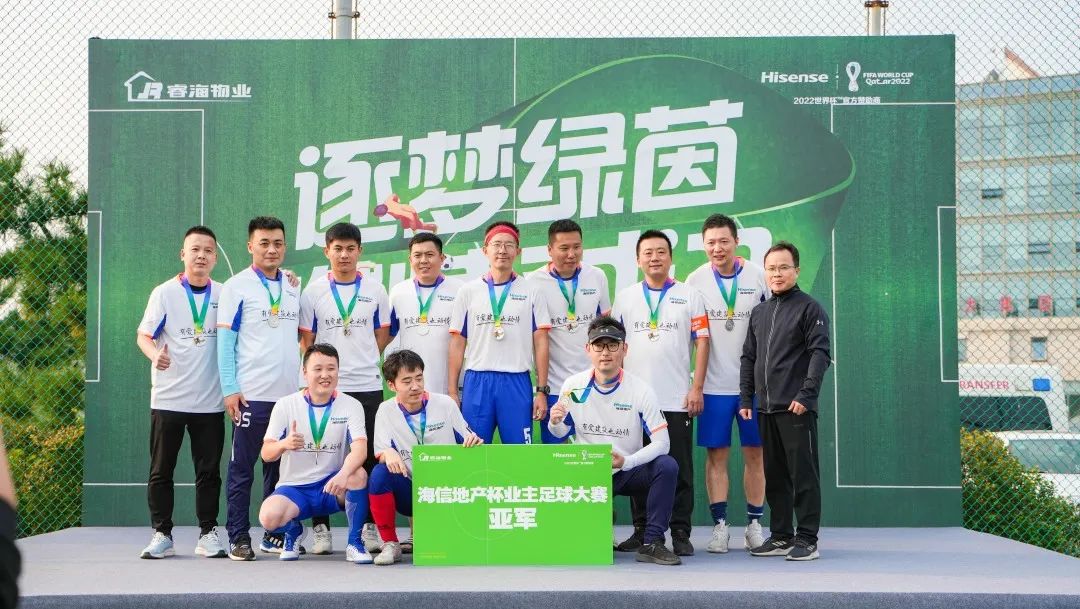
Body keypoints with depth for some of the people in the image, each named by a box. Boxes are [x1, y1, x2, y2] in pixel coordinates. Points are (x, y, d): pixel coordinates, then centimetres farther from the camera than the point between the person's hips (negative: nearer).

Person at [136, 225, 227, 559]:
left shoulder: (224, 295, 5)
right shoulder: (164, 293, -2)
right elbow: (143, 335, -4)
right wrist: (154, 354, -23)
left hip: (210, 401, 2)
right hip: (168, 398, -2)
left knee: (209, 471, 5)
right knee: (161, 470, 4)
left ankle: (208, 534, 13)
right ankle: (162, 534, 12)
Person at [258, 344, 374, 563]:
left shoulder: (351, 406, -5)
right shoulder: (286, 405, -3)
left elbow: (360, 448, -21)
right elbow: (266, 454, -6)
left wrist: (344, 474, -43)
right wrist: (284, 444, -31)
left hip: (332, 487, 0)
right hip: (294, 487, 0)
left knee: (358, 475, -33)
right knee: (269, 517, -31)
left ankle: (354, 542, -11)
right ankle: (294, 531, 9)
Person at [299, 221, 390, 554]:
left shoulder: (375, 289, 6)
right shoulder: (313, 292, 4)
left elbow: (382, 337, 12)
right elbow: (306, 340, 6)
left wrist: (360, 362, 5)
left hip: (367, 386, 1)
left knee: (369, 459, 3)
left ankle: (370, 526, 13)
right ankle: (321, 528, 10)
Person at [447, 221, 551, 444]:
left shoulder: (531, 292, 7)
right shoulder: (468, 291, 9)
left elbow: (540, 342, 5)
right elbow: (457, 344, 9)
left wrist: (542, 391, -1)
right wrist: (452, 392, 3)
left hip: (517, 382, -1)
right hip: (477, 381, 1)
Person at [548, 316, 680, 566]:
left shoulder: (641, 390, -12)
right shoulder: (573, 386, -7)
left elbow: (661, 442, -16)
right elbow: (560, 433, 7)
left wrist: (627, 462, -32)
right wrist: (554, 423, -18)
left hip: (629, 471, 0)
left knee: (667, 466, -28)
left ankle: (652, 543, -17)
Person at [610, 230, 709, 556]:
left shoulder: (689, 296, 4)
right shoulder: (624, 297, 10)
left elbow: (701, 342, 1)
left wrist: (697, 388, -6)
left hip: (678, 400, -2)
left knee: (680, 468, 0)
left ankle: (680, 533, 7)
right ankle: (642, 531, 14)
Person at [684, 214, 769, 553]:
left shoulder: (757, 276, 0)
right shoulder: (696, 280, 1)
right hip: (715, 384, 0)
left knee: (755, 454, 5)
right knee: (716, 455, 2)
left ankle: (754, 524, 15)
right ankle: (720, 525, 9)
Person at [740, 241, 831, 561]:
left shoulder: (810, 308, -2)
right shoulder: (759, 312, 16)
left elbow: (820, 353, -9)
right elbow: (749, 357, 19)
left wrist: (806, 394, -18)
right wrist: (745, 398, 12)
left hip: (797, 408, -6)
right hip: (766, 409, 6)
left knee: (803, 475, -3)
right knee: (774, 476, 11)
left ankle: (807, 540, 1)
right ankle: (780, 535, 19)